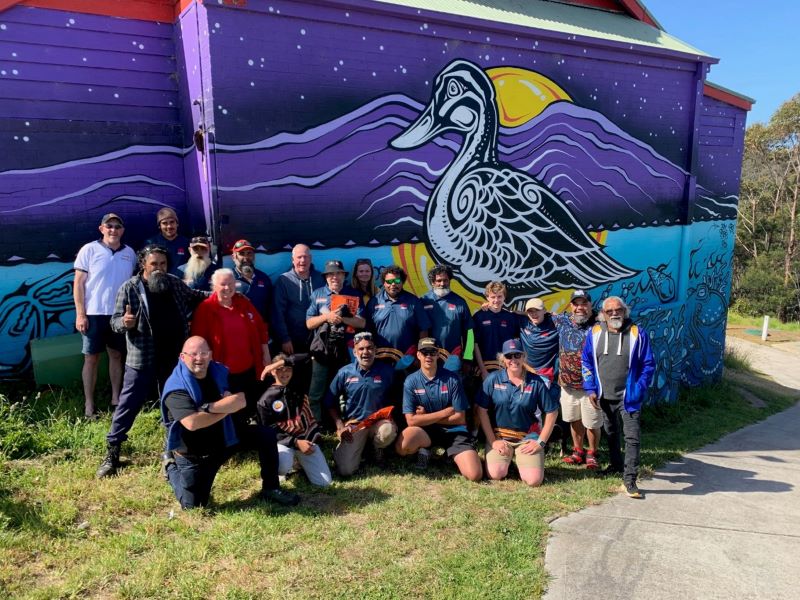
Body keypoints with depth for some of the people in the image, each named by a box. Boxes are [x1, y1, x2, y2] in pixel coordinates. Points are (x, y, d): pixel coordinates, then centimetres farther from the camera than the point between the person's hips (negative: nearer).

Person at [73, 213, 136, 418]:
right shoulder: (89, 250, -4)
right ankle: (89, 404, 13)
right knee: (91, 358, 4)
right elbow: (78, 283, -5)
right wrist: (80, 314, -11)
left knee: (116, 355, 11)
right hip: (94, 313, -3)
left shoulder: (129, 253, 6)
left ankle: (116, 398, 23)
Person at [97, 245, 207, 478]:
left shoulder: (175, 284, 3)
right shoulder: (129, 288, -9)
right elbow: (115, 321, -8)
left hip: (173, 359, 4)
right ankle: (111, 453, 16)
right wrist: (124, 323, -30)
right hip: (141, 360, -4)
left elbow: (193, 298, 22)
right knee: (127, 406, 3)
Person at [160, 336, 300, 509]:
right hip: (193, 453, -4)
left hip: (224, 437, 4)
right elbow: (192, 423, -35)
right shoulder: (176, 387, -22)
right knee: (193, 505, -1)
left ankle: (270, 488, 3)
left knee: (266, 434, -10)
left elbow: (240, 402, -17)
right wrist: (226, 408, -23)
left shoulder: (220, 373, -5)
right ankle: (173, 470, 29)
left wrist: (208, 407, -30)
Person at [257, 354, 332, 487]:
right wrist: (296, 442, -17)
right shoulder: (266, 399, -4)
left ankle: (300, 459, 21)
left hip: (307, 437, 3)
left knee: (324, 482, -7)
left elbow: (306, 357, -7)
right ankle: (291, 459, 2)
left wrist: (280, 362, -12)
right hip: (283, 441, -3)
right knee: (283, 466, -38)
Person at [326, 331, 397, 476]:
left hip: (379, 421, 0)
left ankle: (377, 448, 3)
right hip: (353, 424, 0)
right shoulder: (344, 373, -3)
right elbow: (330, 402, 4)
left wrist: (391, 418, -10)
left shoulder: (387, 371, -4)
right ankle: (362, 446, 20)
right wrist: (340, 426, -4)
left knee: (388, 432, -36)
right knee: (345, 470, -15)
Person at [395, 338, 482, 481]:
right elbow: (411, 420, -13)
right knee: (402, 446, -34)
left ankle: (451, 454, 13)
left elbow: (460, 418, -7)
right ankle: (424, 449, 1)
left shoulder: (452, 379, -8)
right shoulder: (411, 381, -7)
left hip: (453, 430, 0)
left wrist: (426, 417, -7)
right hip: (424, 431, 0)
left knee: (475, 475, -18)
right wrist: (445, 412, -12)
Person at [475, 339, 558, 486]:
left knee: (534, 480, -14)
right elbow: (482, 410, -4)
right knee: (495, 474, -18)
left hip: (528, 437, 0)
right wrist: (492, 441, -7)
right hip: (499, 436, 0)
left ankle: (520, 459, 20)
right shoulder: (493, 379, -5)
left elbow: (551, 412, 1)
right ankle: (507, 459, 18)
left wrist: (541, 442, -3)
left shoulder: (536, 382, -5)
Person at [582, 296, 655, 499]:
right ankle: (616, 465, 40)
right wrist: (591, 389, -1)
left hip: (628, 397, -3)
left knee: (632, 437, -8)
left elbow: (648, 365, -4)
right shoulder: (595, 333, -1)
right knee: (611, 433, 21)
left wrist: (639, 390, -11)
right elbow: (586, 362, 5)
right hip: (604, 397, 4)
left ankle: (630, 478, -2)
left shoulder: (637, 334, -9)